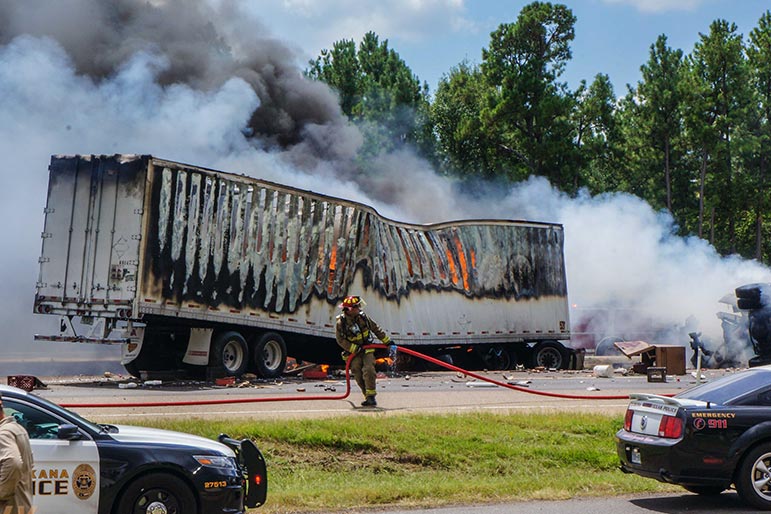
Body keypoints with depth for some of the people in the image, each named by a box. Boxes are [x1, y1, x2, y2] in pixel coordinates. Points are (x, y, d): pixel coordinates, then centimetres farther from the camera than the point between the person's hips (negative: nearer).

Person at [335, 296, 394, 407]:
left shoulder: (362, 317, -3)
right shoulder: (340, 323, -13)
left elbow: (376, 328, 9)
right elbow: (341, 340, -13)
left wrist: (387, 340, 10)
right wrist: (355, 348, -19)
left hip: (367, 350, 1)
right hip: (353, 353, -1)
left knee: (368, 370, -18)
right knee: (359, 376, -2)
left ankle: (371, 396, -14)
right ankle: (369, 397, 10)